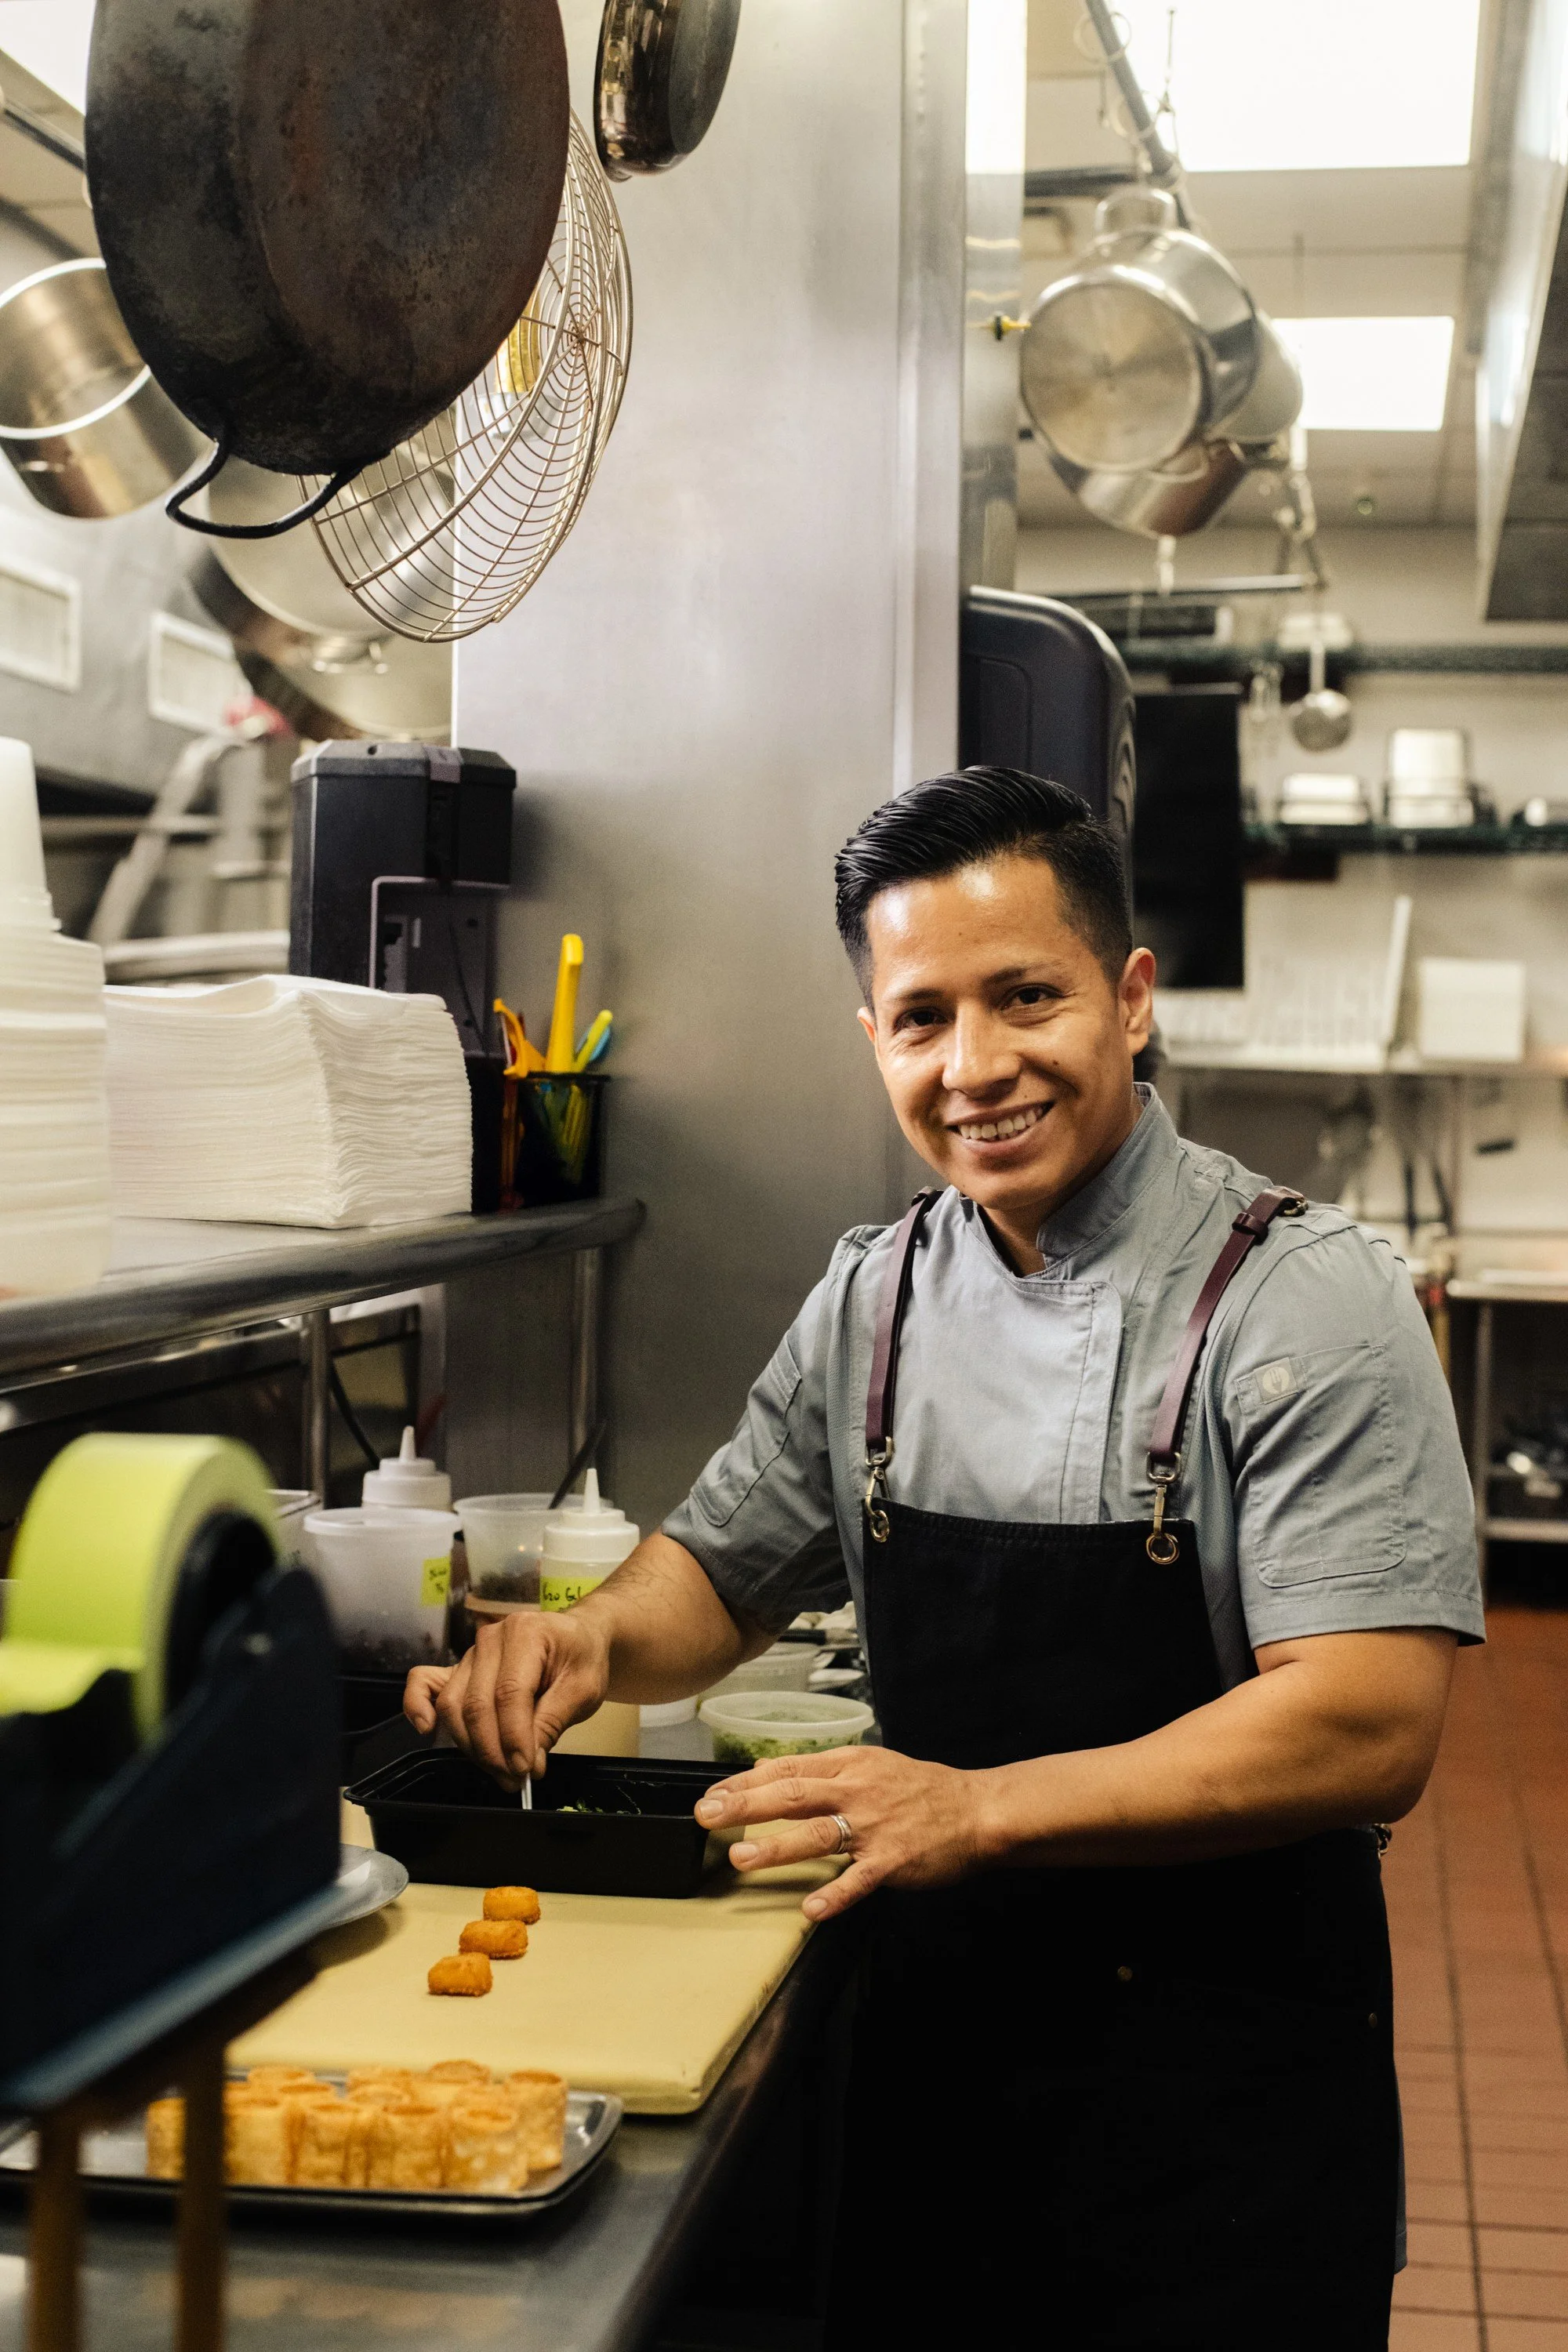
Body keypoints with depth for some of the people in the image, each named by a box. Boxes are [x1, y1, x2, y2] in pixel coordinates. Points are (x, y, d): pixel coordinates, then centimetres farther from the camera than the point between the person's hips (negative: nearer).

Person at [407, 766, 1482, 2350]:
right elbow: (726, 1570, 15)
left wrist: (981, 1809, -29)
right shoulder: (874, 1301, 2)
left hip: (1228, 2081, -4)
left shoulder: (1303, 1302, -16)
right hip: (940, 2036, 5)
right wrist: (598, 1637, -8)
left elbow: (1368, 1728, -23)